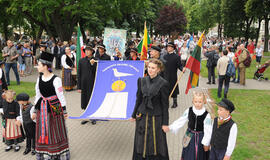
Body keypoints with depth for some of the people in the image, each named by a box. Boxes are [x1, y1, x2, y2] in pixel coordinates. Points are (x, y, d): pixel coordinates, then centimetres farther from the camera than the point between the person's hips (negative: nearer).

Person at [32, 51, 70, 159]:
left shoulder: (55, 79, -15)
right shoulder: (39, 79, 3)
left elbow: (60, 96, -10)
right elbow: (38, 96, 11)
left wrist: (64, 111, -7)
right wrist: (35, 111, 13)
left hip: (54, 108, -6)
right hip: (42, 109, 6)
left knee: (56, 131, 5)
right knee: (43, 131, 12)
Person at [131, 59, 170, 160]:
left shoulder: (163, 83, -11)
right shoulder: (142, 81, 2)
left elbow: (165, 105, -8)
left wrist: (165, 123, -8)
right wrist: (134, 115, 15)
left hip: (156, 118, -4)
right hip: (142, 117, 4)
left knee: (156, 144, 6)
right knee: (141, 143, 14)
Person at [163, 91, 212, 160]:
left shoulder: (206, 115, -19)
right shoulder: (189, 111, -9)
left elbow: (208, 131, -13)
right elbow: (181, 121, -2)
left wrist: (206, 143, -9)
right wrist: (170, 128, -11)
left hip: (200, 138, -3)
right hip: (190, 137, 3)